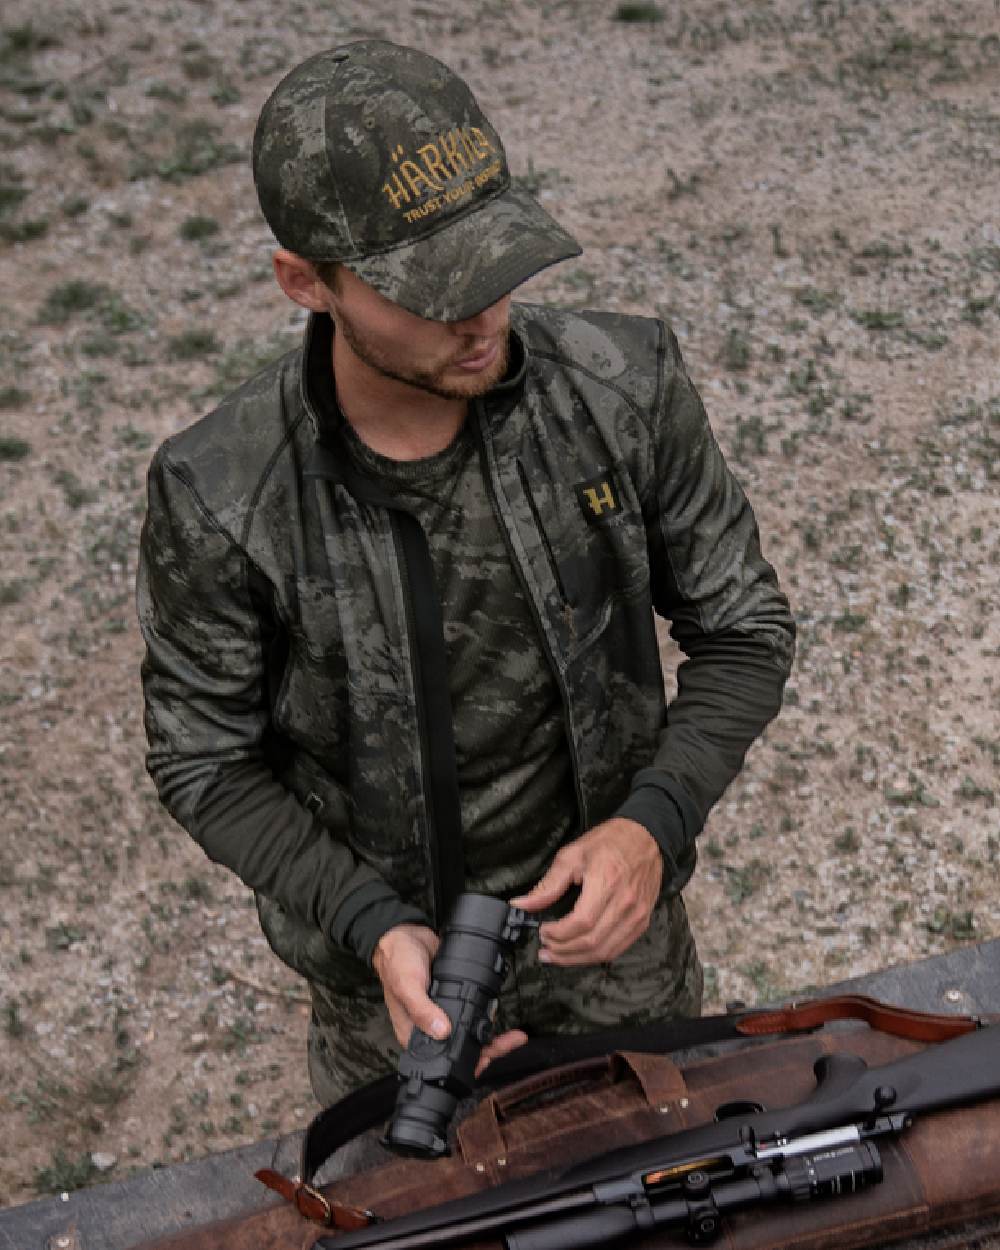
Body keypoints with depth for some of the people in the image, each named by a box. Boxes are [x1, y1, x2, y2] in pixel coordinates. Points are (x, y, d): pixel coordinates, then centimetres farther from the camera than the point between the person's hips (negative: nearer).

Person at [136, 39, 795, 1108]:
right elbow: (206, 760, -13)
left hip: (608, 914, 2)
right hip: (388, 960, -1)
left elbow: (742, 629, -11)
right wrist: (377, 928, -26)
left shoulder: (623, 387, -23)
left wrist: (653, 824, -26)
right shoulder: (219, 499, -27)